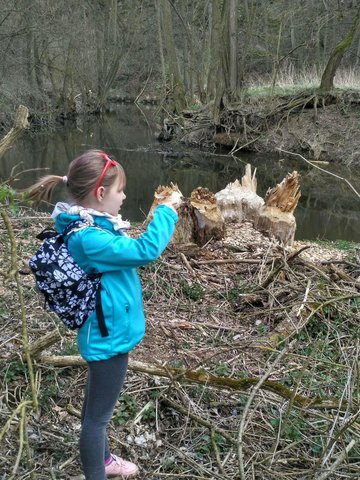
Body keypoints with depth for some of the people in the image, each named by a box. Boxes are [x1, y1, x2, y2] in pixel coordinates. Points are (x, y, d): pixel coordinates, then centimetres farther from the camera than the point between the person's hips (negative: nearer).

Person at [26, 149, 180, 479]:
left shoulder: (94, 227, 2)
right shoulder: (87, 238, -29)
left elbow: (131, 252, 16)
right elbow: (144, 251, -30)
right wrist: (166, 212, -20)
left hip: (109, 333, 11)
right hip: (109, 336, -11)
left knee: (99, 406, 27)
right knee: (98, 413, 7)